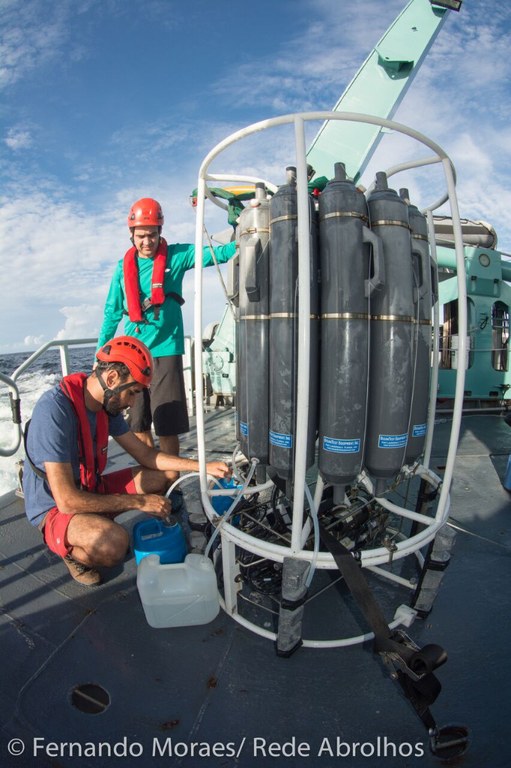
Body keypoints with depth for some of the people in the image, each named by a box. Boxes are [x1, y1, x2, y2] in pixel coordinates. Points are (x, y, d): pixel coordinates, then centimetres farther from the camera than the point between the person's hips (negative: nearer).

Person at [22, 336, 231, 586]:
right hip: (55, 509, -8)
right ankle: (72, 551, -1)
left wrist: (204, 467, -5)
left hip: (90, 491, 8)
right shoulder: (54, 410, -30)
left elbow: (146, 455, 4)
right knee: (114, 543, -36)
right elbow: (67, 500, -31)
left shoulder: (108, 404, -4)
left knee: (167, 474, 5)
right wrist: (139, 502, -25)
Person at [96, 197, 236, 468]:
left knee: (167, 427, -2)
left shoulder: (175, 256, 1)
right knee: (139, 427, 11)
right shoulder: (124, 266, 9)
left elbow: (214, 253, -9)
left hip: (165, 351, -3)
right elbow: (112, 313, 12)